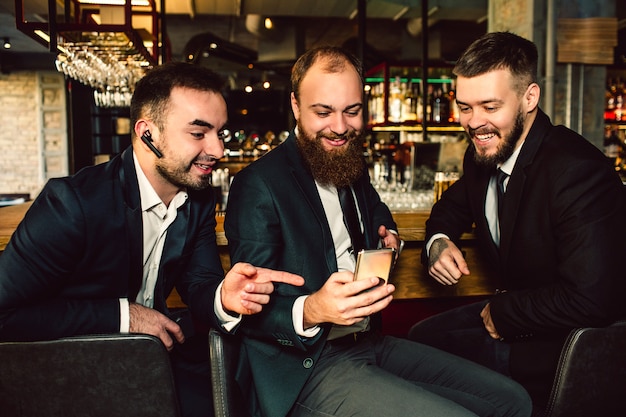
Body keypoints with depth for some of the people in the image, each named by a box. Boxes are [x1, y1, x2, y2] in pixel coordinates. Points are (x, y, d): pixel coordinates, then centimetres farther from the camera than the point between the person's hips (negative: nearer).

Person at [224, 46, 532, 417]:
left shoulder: (354, 168, 11)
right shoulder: (258, 185, -13)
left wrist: (389, 238, 9)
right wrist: (311, 310, -36)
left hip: (371, 342, 8)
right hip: (306, 367, -7)